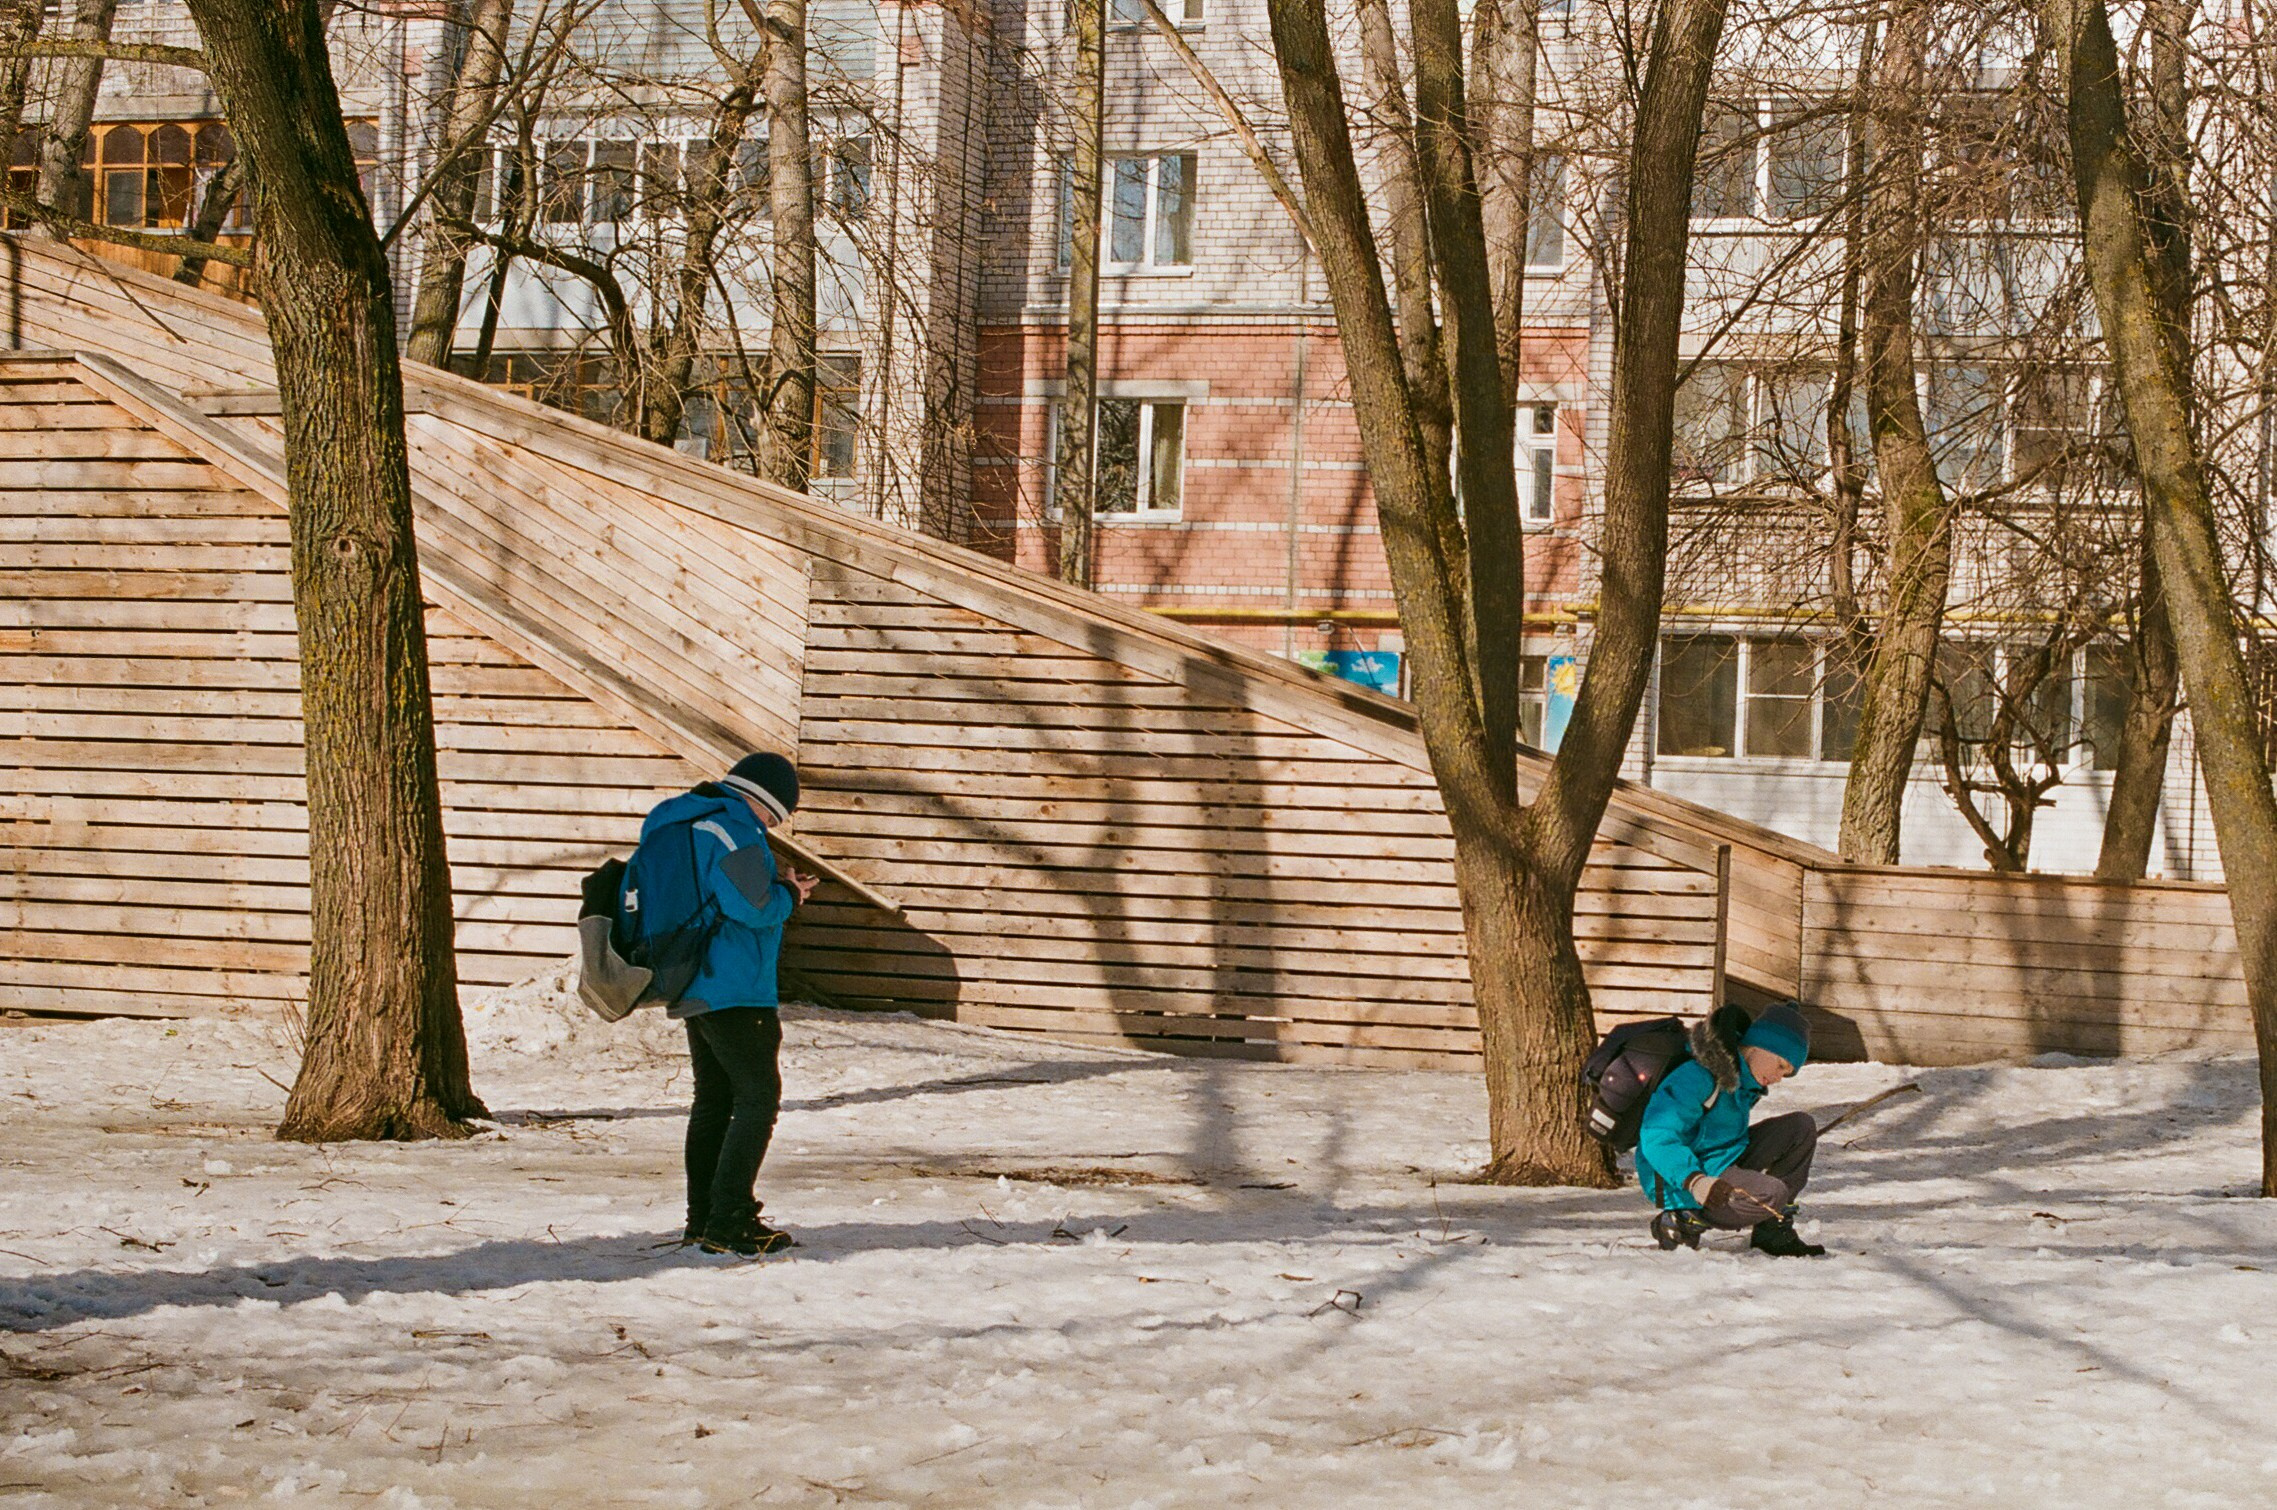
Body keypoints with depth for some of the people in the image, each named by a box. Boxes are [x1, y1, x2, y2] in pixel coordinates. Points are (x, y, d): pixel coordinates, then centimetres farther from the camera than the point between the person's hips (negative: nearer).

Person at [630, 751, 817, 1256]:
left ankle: (703, 1217, 17)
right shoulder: (734, 829, -16)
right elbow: (751, 907, -23)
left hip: (692, 988, 10)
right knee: (758, 1097, -5)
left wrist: (775, 888, 15)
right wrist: (787, 894, -4)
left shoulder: (675, 819, 16)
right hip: (735, 988, -10)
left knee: (713, 1100, 15)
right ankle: (728, 1222, -10)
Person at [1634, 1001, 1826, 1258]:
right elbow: (1657, 1137, -33)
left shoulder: (1743, 1082, 8)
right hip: (1679, 1185, -10)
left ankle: (1775, 1233, 6)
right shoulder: (1698, 1077, -23)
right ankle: (1682, 1222, -12)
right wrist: (1695, 1181, -44)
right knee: (1771, 1195, -31)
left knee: (1801, 1126, 5)